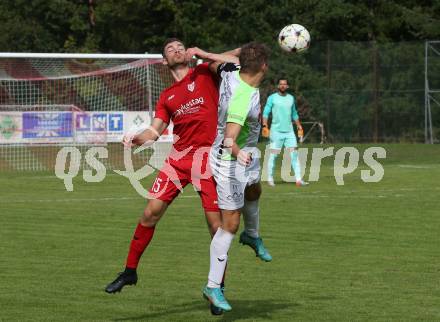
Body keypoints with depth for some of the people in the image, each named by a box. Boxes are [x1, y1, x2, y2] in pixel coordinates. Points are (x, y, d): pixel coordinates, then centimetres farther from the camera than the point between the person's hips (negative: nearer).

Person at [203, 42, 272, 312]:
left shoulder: (230, 73, -12)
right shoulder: (244, 98, -36)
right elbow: (229, 136, -44)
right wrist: (236, 152, -60)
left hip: (246, 153, 10)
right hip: (229, 162, -10)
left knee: (254, 191, 35)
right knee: (230, 224, -6)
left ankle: (252, 236, 66)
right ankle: (213, 287, 2)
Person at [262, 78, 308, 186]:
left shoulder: (291, 98, 13)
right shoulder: (272, 98, 0)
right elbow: (266, 113, -4)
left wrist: (299, 127, 20)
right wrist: (265, 126, -17)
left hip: (289, 131, 3)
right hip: (276, 131, -3)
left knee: (294, 154, -5)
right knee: (273, 155, -1)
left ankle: (298, 179, -7)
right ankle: (270, 179, 9)